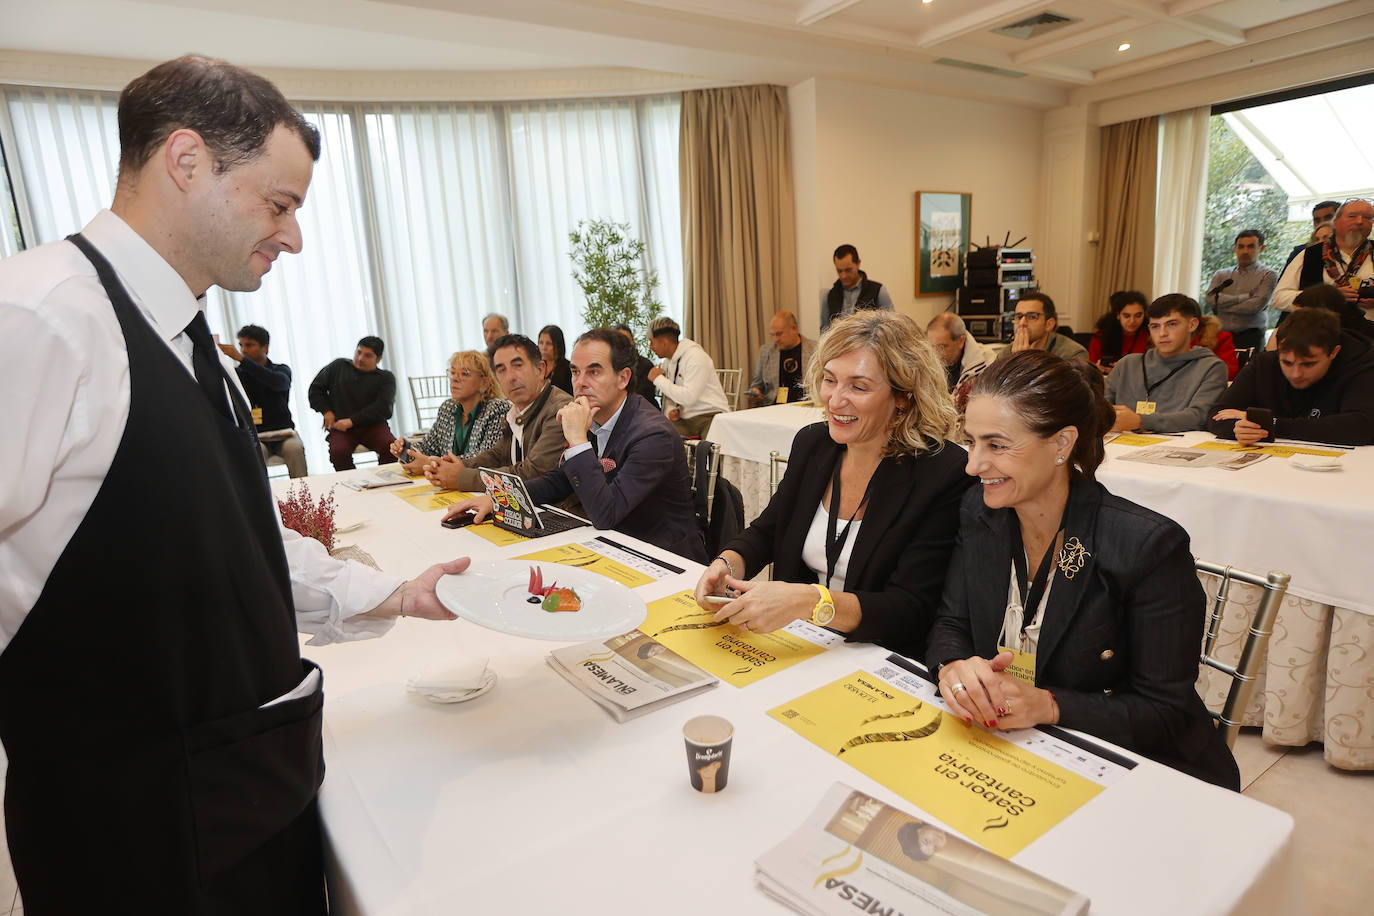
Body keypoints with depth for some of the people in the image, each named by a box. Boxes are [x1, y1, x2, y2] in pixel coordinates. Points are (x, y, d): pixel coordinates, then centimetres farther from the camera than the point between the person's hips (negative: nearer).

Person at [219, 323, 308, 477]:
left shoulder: (282, 370, 6)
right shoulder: (238, 374, 10)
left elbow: (278, 382, -20)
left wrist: (241, 358, -28)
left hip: (283, 431, 0)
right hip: (254, 435, 1)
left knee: (295, 448, -32)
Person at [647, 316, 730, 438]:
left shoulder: (696, 357, -12)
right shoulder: (667, 361, 14)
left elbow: (689, 397, -22)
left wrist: (659, 379, -13)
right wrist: (670, 411, -5)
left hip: (709, 416, -7)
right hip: (684, 420, 7)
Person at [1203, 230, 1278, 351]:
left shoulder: (1268, 275, 8)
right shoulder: (1221, 275, 17)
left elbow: (1256, 305, -8)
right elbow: (1211, 299, -3)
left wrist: (1223, 304, -1)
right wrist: (1246, 296, -5)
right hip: (1220, 336, 2)